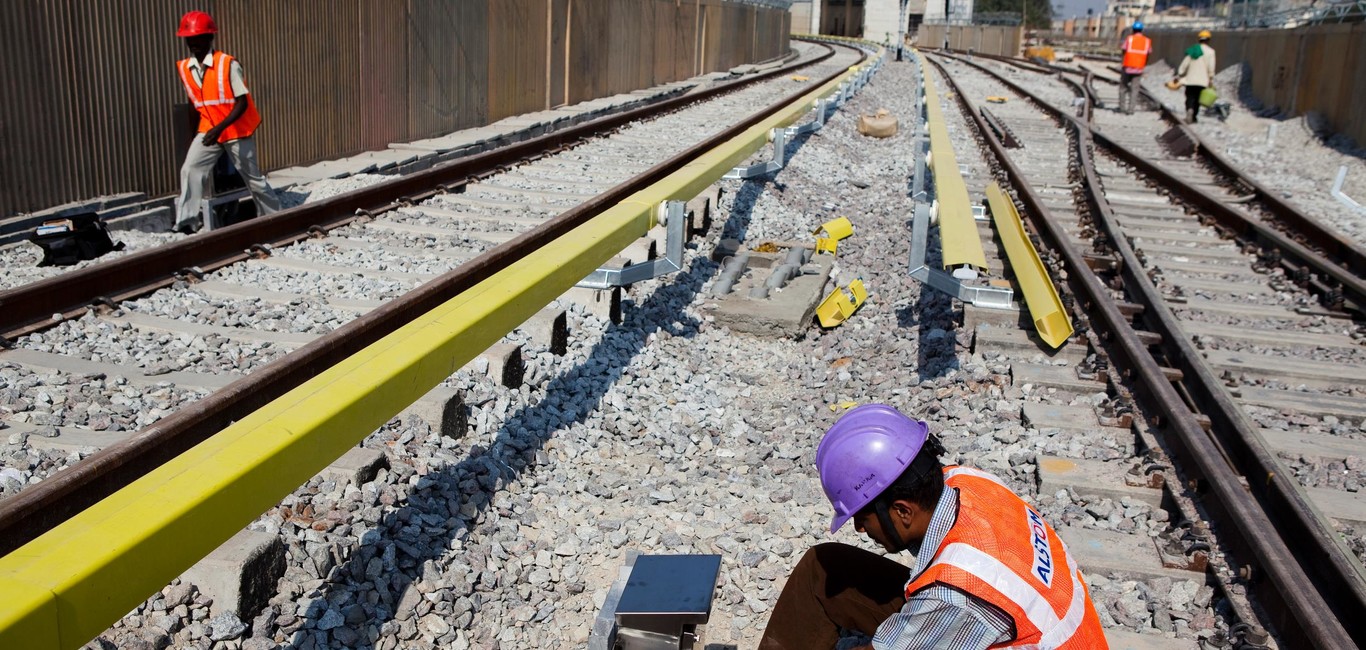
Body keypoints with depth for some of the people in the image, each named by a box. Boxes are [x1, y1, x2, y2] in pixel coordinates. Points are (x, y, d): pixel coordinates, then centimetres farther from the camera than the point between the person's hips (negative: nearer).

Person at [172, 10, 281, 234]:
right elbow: (195, 101, 13)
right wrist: (210, 127, 12)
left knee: (252, 176, 8)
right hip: (208, 129, 4)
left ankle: (273, 216, 26)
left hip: (238, 129, -4)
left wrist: (220, 128, -29)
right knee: (190, 169, -14)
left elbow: (242, 103, -19)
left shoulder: (229, 65, -18)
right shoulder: (184, 68, -1)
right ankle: (187, 221, -12)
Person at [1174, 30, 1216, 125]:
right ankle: (1193, 116, 4)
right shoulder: (1210, 51, -3)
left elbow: (1184, 64, 6)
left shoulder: (1192, 50, 7)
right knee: (1197, 99, 5)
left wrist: (1179, 75, 10)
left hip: (1190, 79, 2)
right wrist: (1211, 79, -1)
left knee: (1190, 97, 2)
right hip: (1202, 80, -2)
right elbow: (1211, 67, -7)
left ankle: (1189, 110, -25)